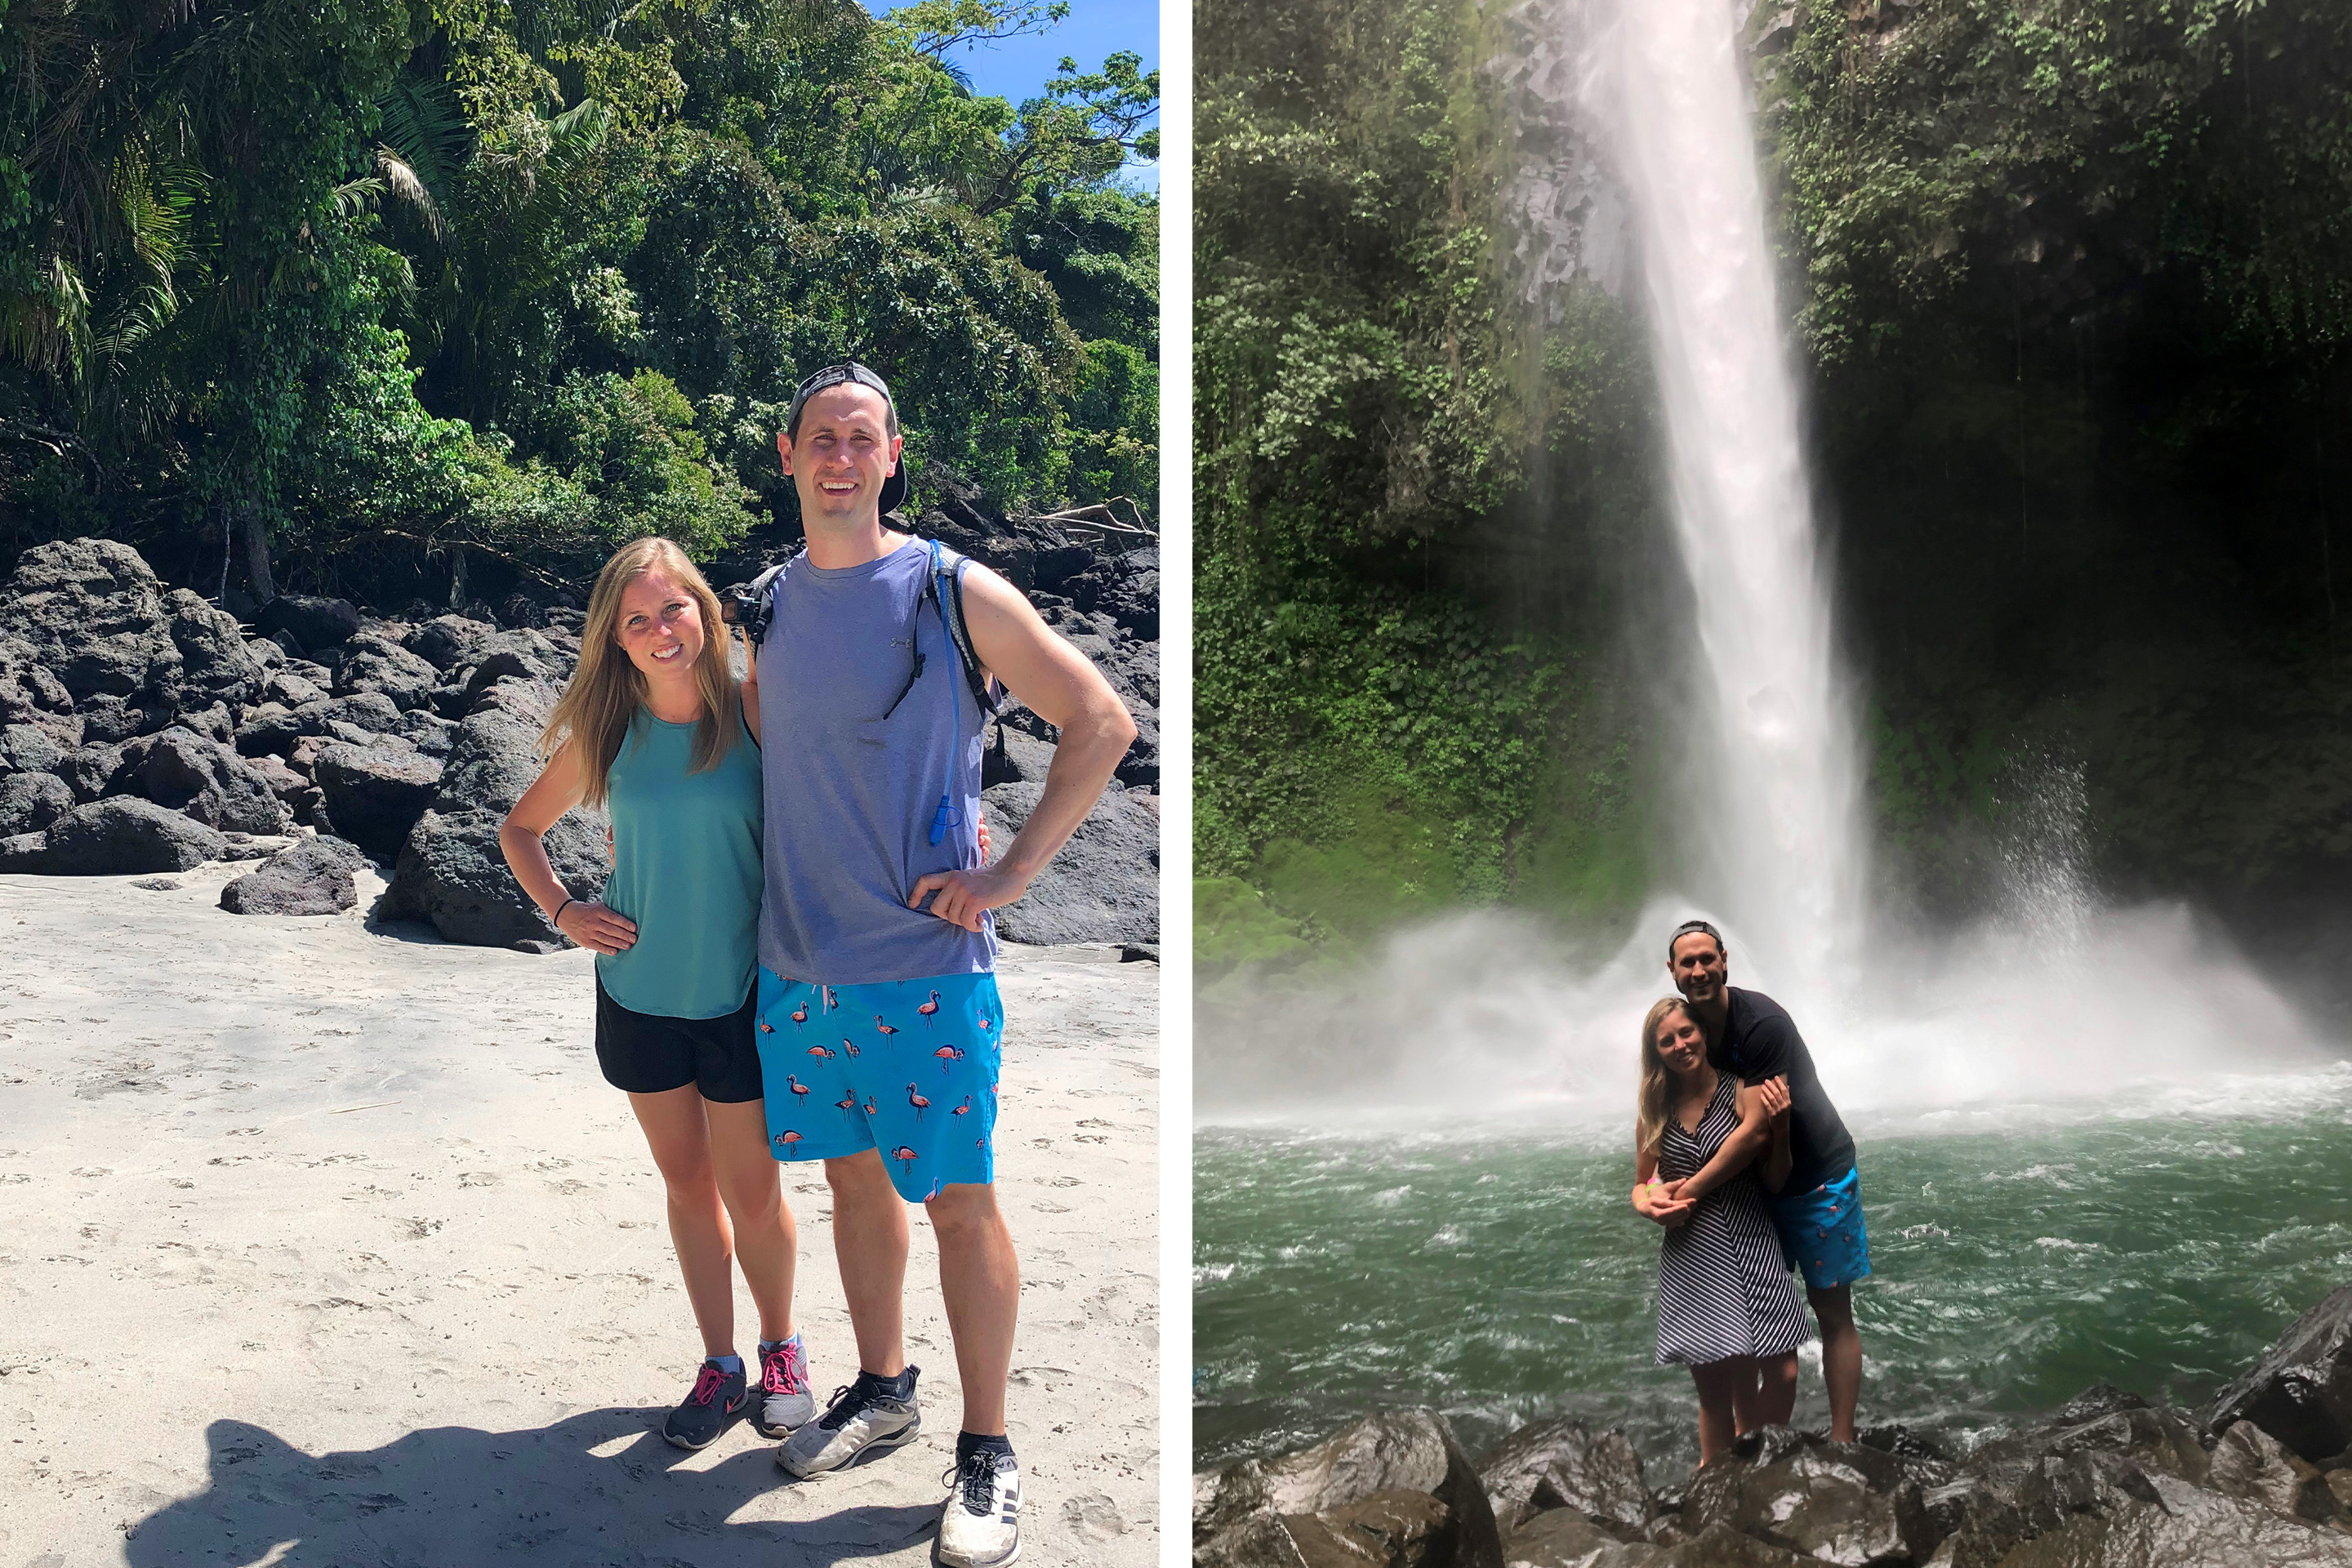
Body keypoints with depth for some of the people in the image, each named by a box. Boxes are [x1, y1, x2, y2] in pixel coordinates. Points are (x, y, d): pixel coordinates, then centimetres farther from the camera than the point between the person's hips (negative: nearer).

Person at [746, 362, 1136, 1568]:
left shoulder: (953, 593, -7)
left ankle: (987, 1450, 12)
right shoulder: (769, 604, 8)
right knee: (854, 1178, 16)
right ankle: (880, 1390, 34)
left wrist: (1012, 873, -11)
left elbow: (1101, 721, -5)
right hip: (799, 960, 5)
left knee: (957, 1200, 0)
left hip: (925, 962, -5)